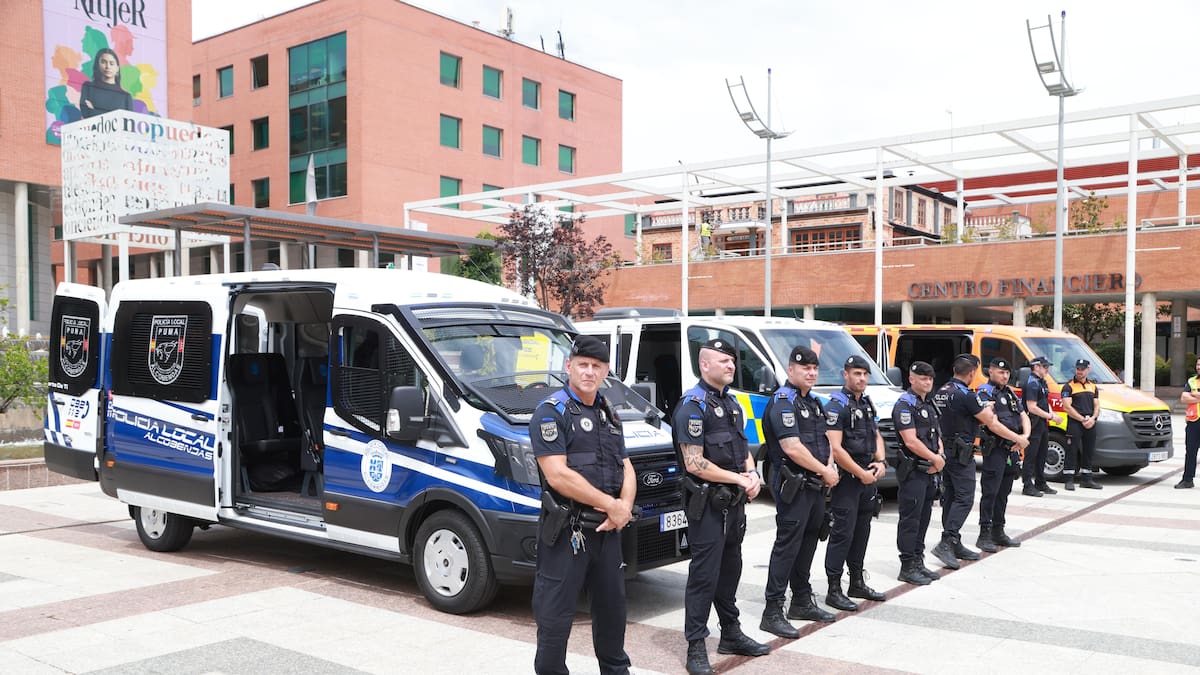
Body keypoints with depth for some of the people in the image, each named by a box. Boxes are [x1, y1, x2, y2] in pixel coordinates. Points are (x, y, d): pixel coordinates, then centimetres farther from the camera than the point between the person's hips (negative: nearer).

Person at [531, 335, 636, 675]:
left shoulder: (608, 415, 14)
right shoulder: (551, 412, -10)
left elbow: (626, 468, 14)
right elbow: (557, 475, -20)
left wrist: (625, 505, -7)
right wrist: (611, 504, -16)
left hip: (608, 529, 7)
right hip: (567, 531, -7)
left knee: (612, 607, 20)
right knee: (555, 616, 0)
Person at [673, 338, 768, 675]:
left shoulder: (732, 403, 14)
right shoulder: (694, 405, -13)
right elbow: (695, 463, -19)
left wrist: (752, 474, -1)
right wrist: (739, 479, -15)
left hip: (735, 502, 8)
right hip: (708, 504, -8)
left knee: (730, 569, 17)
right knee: (704, 574, -5)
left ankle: (731, 634, 29)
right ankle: (696, 647, 3)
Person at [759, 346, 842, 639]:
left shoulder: (813, 402, 17)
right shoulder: (783, 402, -14)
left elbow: (825, 440, 22)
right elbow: (792, 448, -22)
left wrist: (830, 466, 2)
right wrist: (824, 471, -13)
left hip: (815, 486, 9)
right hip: (793, 486, -9)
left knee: (807, 544, 16)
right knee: (787, 546, -9)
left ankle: (802, 602, 27)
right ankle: (772, 613, -6)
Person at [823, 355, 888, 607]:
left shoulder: (866, 404, 14)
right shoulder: (837, 405, -13)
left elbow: (876, 436, 21)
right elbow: (835, 448, -20)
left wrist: (880, 462, 2)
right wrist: (861, 473, -15)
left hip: (868, 479, 8)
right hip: (847, 480, -8)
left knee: (861, 532, 16)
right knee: (842, 534, -6)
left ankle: (857, 581, 28)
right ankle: (833, 590, -1)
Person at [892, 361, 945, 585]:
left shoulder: (928, 405, 17)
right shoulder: (905, 405, -12)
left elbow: (936, 435, 19)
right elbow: (911, 441, -19)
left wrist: (940, 455, -1)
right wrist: (935, 458, -11)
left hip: (929, 471, 9)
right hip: (913, 472, -9)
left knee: (923, 518, 13)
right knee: (910, 520, -5)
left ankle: (918, 562, 22)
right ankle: (908, 567, -1)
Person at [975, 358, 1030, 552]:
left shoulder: (1011, 394, 19)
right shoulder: (985, 393, -7)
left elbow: (1024, 417, 14)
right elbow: (992, 422, -18)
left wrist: (1025, 436, -6)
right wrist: (1016, 438, -18)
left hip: (1012, 449, 8)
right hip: (994, 449, -8)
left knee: (1003, 492, 13)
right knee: (990, 493, -8)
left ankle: (998, 532, 21)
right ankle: (984, 535, -5)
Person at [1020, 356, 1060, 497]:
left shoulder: (1042, 382, 17)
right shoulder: (1032, 383, -15)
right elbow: (1032, 408, -21)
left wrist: (1051, 413, 7)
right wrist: (1050, 416, -15)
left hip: (1042, 424, 10)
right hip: (1034, 424, -10)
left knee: (1042, 455, 16)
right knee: (1031, 456, -6)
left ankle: (1041, 484, 26)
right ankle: (1027, 486, -3)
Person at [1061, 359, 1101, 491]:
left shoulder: (1093, 386, 17)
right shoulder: (1069, 386, -2)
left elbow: (1096, 405, 15)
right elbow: (1067, 407, -10)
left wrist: (1092, 418, -5)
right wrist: (1082, 419, -15)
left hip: (1090, 424, 6)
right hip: (1074, 423, -6)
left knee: (1088, 452, 11)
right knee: (1072, 452, -6)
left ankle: (1086, 479, 19)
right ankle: (1068, 480, -3)